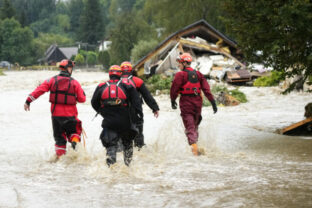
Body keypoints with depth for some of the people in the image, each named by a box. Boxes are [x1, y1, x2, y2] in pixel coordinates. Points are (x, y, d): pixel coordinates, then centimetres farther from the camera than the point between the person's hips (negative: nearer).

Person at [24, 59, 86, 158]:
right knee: (73, 132, 21)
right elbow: (82, 99, -5)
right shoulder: (75, 83, -4)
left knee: (59, 137, 14)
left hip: (56, 114, 2)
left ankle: (60, 157, 9)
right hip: (70, 115, -1)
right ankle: (74, 141, -9)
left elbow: (39, 90, -7)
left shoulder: (52, 80, 0)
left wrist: (28, 100, -4)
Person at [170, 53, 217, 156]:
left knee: (189, 127, -6)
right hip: (198, 102, 5)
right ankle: (195, 141, 31)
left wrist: (173, 101, 9)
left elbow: (174, 89, -8)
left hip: (186, 103, -5)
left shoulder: (180, 75, -9)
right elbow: (206, 88, 3)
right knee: (195, 125, 23)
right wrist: (213, 102, 2)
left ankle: (194, 146, -20)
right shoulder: (198, 74, 7)